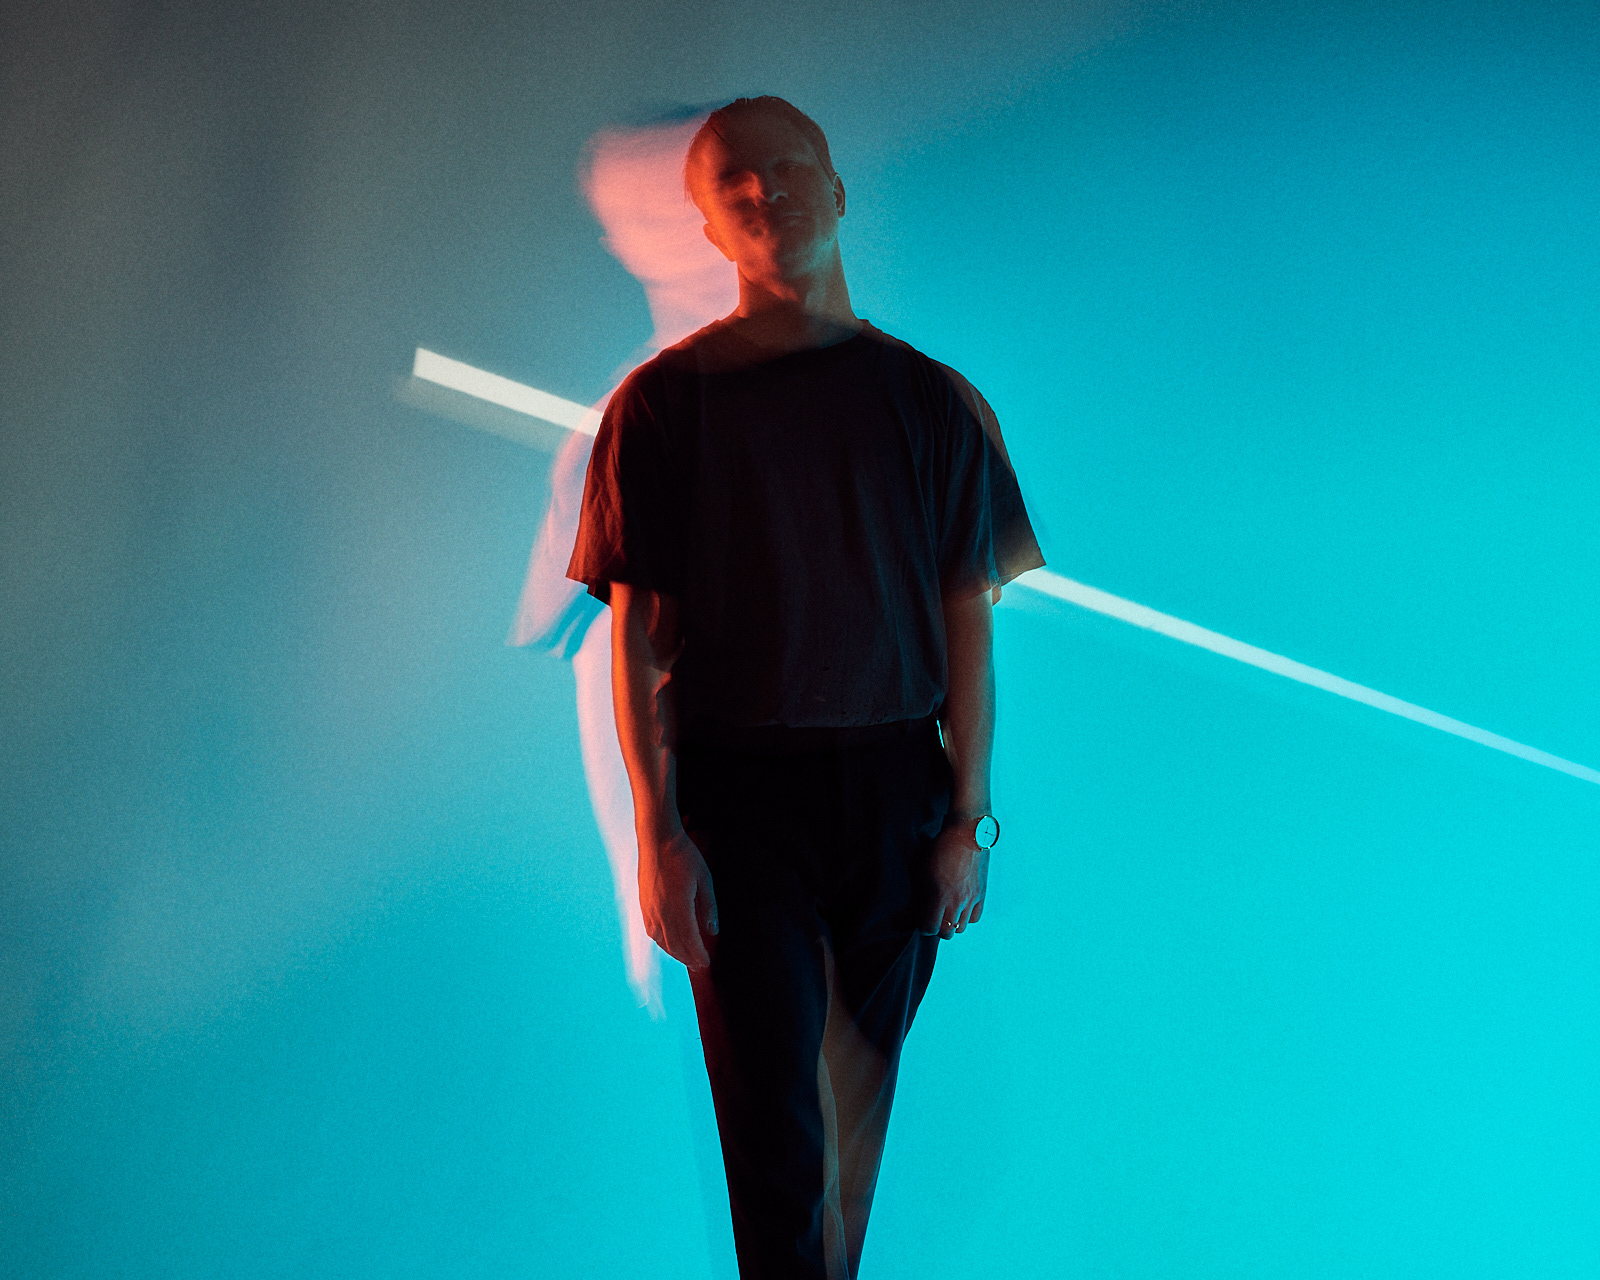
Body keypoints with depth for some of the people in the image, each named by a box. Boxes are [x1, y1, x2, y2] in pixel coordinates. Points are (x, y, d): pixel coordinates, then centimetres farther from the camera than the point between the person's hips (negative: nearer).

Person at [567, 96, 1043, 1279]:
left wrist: (968, 821, 0)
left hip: (895, 787, 2)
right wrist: (657, 834, -7)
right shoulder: (664, 402, 1)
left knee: (862, 1100, 12)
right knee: (771, 1115, -4)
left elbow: (967, 618, 5)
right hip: (737, 792, -2)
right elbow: (636, 629, -1)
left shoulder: (931, 402, 6)